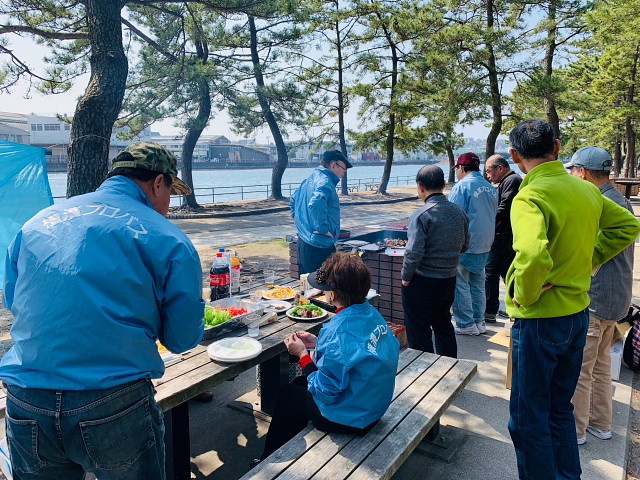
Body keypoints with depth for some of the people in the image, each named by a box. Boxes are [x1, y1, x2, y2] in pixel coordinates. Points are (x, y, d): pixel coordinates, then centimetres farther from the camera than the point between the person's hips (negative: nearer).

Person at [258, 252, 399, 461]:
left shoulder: (338, 332, -34)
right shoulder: (372, 314, -7)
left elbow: (326, 393, -25)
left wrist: (302, 354, -14)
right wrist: (318, 343, 4)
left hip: (349, 418, -8)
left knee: (287, 395, 18)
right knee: (299, 383, 27)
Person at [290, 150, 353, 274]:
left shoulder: (309, 180, 16)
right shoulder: (325, 181, -15)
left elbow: (293, 201, 30)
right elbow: (316, 204, -35)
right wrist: (323, 229, -26)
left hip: (303, 241, 10)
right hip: (319, 245, -10)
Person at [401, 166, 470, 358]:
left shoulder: (421, 215, -19)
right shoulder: (459, 212, 0)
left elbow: (414, 253, -22)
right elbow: (464, 246, 10)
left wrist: (405, 278, -8)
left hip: (421, 282, -7)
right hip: (449, 280, 7)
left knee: (418, 330, 8)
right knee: (443, 324, 23)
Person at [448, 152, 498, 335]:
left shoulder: (462, 186, -13)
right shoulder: (491, 188, 10)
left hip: (464, 245, -8)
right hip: (484, 245, 8)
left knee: (461, 285, 2)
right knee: (478, 284, 16)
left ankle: (466, 325, 8)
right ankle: (479, 322, 23)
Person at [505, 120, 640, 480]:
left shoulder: (530, 197, -22)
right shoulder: (587, 190, 2)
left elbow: (533, 257, -37)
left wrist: (524, 296, -19)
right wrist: (587, 261, 10)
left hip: (540, 319, -8)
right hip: (578, 312, 8)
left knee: (528, 417, 8)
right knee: (560, 408, 24)